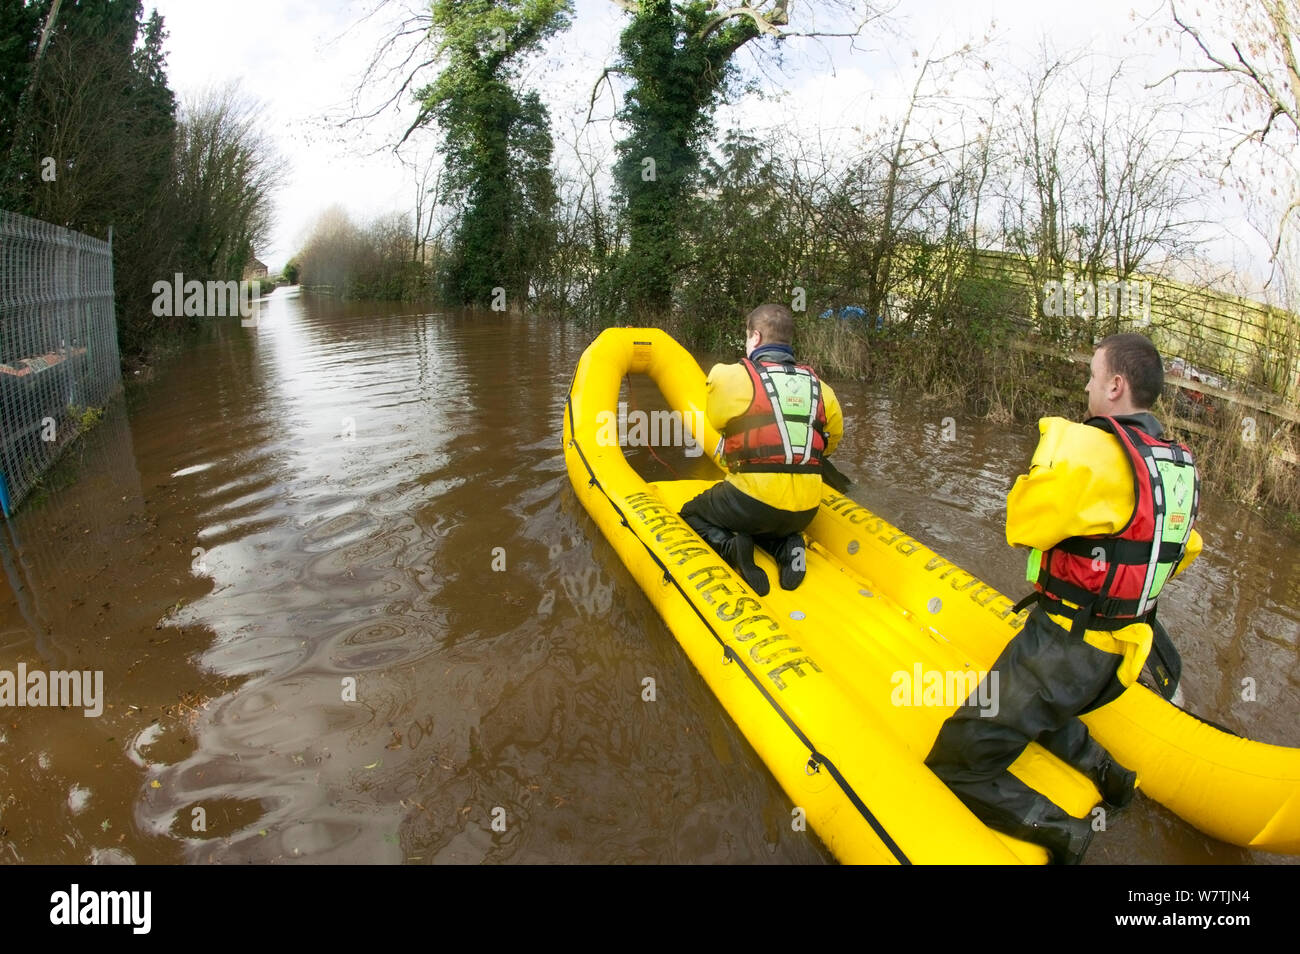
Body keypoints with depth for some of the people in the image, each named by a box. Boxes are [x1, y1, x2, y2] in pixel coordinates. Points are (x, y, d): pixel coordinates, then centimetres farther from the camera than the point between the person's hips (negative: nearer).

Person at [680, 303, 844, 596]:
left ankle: (728, 545, -8)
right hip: (804, 512, 5)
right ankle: (786, 546, 4)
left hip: (751, 502, -5)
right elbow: (831, 438, 16)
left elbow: (717, 418, 7)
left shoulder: (734, 377, -7)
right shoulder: (819, 387, 7)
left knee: (692, 513, 23)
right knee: (770, 524, 38)